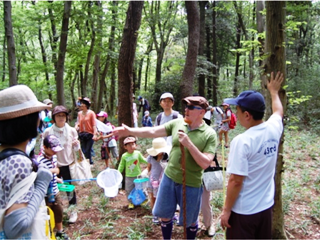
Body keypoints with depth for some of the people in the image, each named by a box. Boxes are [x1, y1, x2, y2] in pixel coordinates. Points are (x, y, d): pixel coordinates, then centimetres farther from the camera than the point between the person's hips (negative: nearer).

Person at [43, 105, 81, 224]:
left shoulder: (71, 130, -3)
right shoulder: (48, 132, -7)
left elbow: (76, 149, 4)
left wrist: (76, 145, -17)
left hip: (68, 164, 1)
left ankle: (73, 211, 23)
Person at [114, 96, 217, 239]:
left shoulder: (210, 134, -14)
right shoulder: (177, 123, -3)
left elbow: (205, 163, -21)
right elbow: (152, 132, -7)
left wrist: (189, 143, -28)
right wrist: (130, 131, -19)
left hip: (191, 184, -4)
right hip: (169, 178, 4)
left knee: (190, 221, 16)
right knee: (164, 215, 19)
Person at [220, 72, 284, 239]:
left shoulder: (242, 141, -24)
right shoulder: (274, 129, -5)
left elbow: (236, 181, -21)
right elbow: (278, 111, 19)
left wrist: (226, 210, -10)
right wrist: (273, 91, 35)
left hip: (243, 211, -7)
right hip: (266, 206, 7)